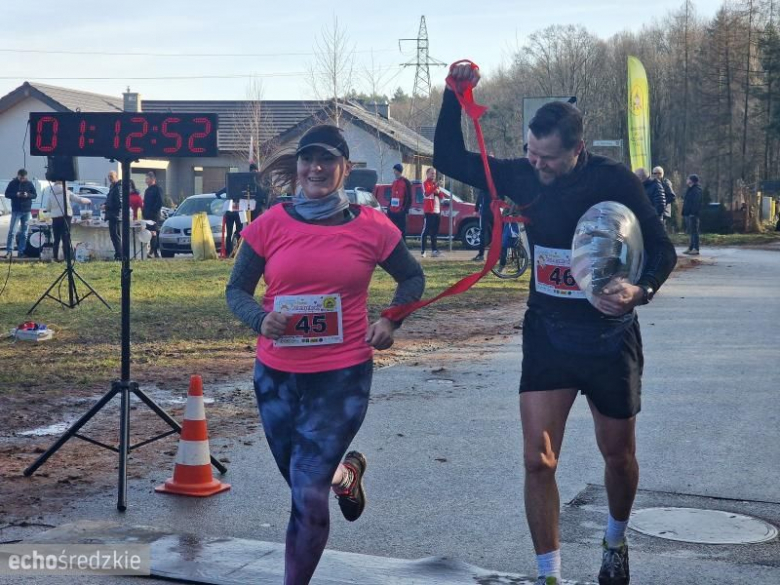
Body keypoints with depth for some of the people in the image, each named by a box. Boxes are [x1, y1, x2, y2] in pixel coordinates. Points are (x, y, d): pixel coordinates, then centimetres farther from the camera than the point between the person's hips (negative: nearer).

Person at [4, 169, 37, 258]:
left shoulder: (29, 183, 2)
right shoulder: (13, 183, -2)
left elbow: (35, 195, 6)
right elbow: (7, 194, 0)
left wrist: (28, 195, -15)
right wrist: (16, 194, -18)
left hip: (27, 210, 2)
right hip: (16, 210, -2)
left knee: (24, 233, 5)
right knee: (12, 231, -9)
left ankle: (21, 251, 10)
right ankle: (9, 251, -6)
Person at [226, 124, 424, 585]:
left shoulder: (371, 227, -5)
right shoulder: (270, 225, -3)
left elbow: (413, 278, 11)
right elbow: (237, 290, 4)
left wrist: (390, 321, -6)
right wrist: (261, 319, -18)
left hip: (343, 375, -3)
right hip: (277, 374, 3)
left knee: (309, 493, -9)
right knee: (306, 486, 20)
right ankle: (346, 471, 55)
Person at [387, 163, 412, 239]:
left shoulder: (406, 182, -5)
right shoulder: (394, 183, 18)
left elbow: (409, 198, -8)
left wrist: (405, 209, -14)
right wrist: (389, 208, 16)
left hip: (400, 212, -7)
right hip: (392, 212, 7)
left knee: (401, 231, -5)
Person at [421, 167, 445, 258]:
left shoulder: (435, 184, 21)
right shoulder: (426, 183, -3)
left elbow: (441, 196, 21)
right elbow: (427, 193, -21)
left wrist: (438, 192, -1)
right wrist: (435, 187, -30)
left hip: (437, 211, 8)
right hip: (429, 211, -8)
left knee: (435, 232, 9)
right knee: (426, 231, -10)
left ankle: (434, 250, 13)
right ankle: (422, 251, -11)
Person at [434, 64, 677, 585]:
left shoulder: (615, 180, -15)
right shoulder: (525, 176, -5)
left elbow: (663, 250, -12)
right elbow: (450, 159, 0)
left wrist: (640, 291, -32)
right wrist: (456, 94, -13)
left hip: (611, 337, -2)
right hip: (548, 333, 2)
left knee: (619, 455, 15)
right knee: (538, 461, -6)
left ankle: (616, 543, 44)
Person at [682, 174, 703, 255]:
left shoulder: (696, 190, -12)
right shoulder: (690, 190, 19)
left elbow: (696, 202, -20)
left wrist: (693, 213, -25)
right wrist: (684, 213, 20)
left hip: (693, 214, -10)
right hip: (688, 214, 10)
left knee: (694, 231, -8)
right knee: (691, 231, 12)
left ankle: (695, 249, -8)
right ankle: (691, 248, 16)